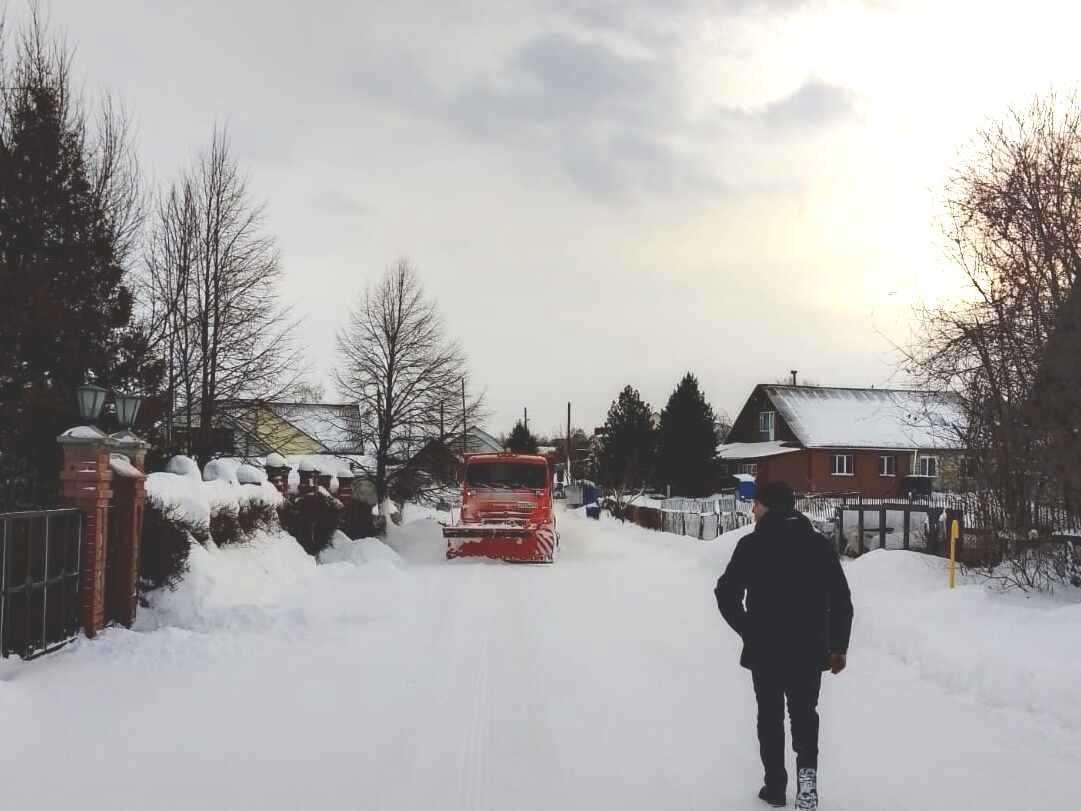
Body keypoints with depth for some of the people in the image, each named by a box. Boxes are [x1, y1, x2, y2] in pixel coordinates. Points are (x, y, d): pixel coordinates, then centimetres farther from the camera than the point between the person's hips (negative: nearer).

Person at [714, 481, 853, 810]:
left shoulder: (751, 545, -9)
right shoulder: (820, 544, 0)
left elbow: (727, 594, -11)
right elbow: (841, 601, 0)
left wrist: (748, 630, 4)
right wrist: (839, 646, 8)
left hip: (764, 650, -2)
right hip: (809, 650, 2)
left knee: (770, 716, 15)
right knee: (805, 714, 17)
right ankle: (807, 768, -6)